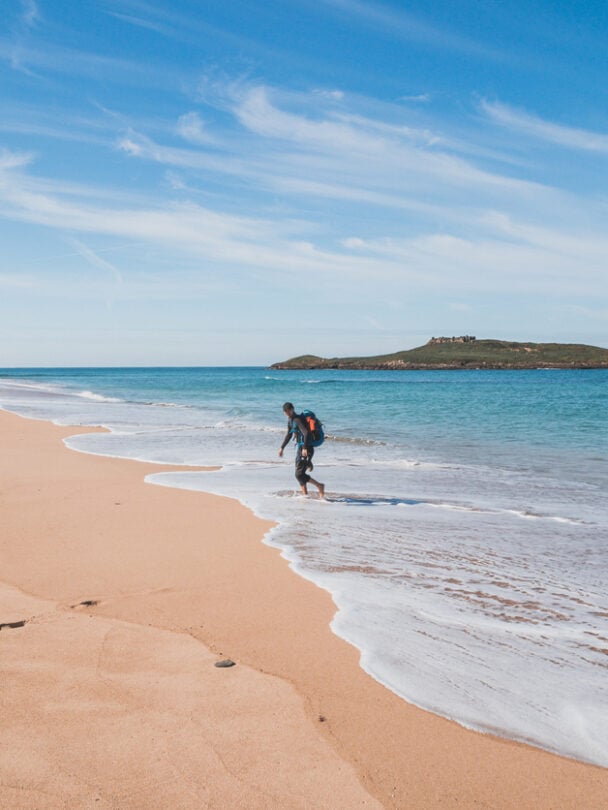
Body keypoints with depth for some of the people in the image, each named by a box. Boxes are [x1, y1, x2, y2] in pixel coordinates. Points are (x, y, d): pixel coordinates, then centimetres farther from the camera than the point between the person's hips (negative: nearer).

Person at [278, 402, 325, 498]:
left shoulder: (298, 419, -17)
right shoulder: (290, 420, 13)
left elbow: (306, 433, -32)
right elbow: (289, 435, 27)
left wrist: (305, 448, -40)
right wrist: (282, 448, 29)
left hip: (307, 449, -10)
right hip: (300, 448, 10)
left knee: (299, 474, -12)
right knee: (299, 474, 12)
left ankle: (319, 486, -3)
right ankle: (305, 494, 18)